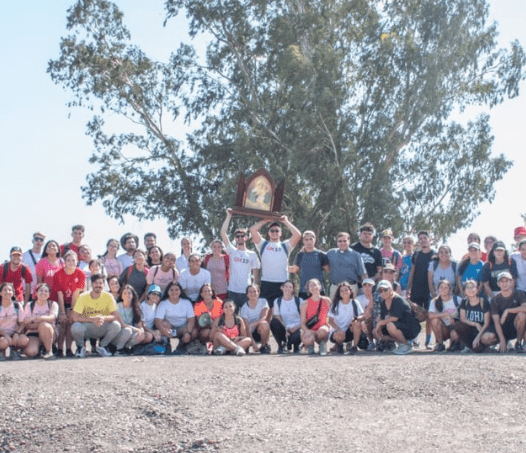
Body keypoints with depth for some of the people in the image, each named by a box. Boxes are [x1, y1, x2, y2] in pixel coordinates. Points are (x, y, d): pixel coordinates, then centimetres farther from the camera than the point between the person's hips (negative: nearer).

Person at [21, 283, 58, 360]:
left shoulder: (53, 304, 7)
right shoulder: (29, 305, 7)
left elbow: (52, 318, -16)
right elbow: (26, 324, -6)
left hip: (49, 334, 0)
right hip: (33, 334, 0)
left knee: (44, 325, -36)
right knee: (31, 352, -31)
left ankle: (49, 351, -21)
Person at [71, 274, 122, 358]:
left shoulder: (108, 296, -7)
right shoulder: (83, 297, -12)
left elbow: (116, 316, -12)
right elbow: (75, 317, -19)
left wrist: (104, 318, -33)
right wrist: (93, 320, -32)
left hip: (102, 328, 2)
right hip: (86, 327, -1)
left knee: (116, 325, -28)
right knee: (75, 327, -35)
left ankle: (102, 346, 1)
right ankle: (81, 347, 0)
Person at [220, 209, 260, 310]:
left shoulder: (252, 255, 10)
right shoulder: (232, 251, 7)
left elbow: (255, 273, 9)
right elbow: (223, 233, -2)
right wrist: (228, 216, -6)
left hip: (247, 292, 0)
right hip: (233, 290, 0)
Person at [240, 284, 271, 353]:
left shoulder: (263, 301, -5)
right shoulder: (244, 308, -11)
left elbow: (264, 317, -17)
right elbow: (246, 328, -19)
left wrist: (252, 325, -33)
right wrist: (253, 343, -32)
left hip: (261, 331, -1)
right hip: (251, 334, 1)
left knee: (264, 324, -34)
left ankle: (264, 346, -11)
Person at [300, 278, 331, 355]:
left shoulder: (326, 301, 4)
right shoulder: (305, 304, 0)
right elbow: (302, 323, -3)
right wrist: (307, 331, -23)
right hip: (310, 330, 0)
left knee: (322, 330, -39)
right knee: (307, 340, -36)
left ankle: (322, 344, -3)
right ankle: (310, 345, 5)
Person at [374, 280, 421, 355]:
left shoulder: (399, 300, -20)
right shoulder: (383, 303, 6)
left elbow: (394, 318, -27)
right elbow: (381, 318, 8)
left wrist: (380, 323, -17)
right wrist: (378, 327, -14)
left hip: (411, 329, -9)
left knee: (390, 325, -36)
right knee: (375, 332, 1)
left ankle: (406, 346, -14)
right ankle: (400, 343, 6)